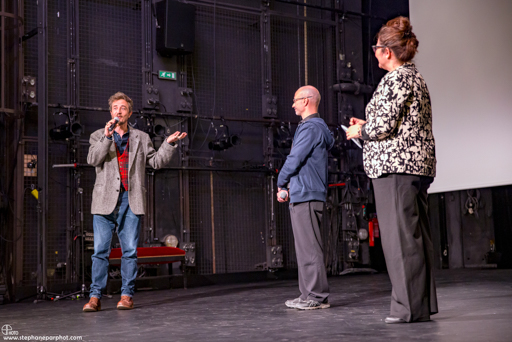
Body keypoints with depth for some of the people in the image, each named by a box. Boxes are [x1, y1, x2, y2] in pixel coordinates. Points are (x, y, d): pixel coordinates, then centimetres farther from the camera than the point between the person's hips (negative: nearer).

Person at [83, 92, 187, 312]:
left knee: (130, 250, 0)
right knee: (100, 250, -3)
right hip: (106, 200, -1)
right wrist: (107, 137, -13)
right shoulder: (98, 136, 13)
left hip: (131, 200, 1)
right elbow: (93, 160, -4)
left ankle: (127, 295, 7)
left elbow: (156, 162, 12)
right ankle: (95, 296, 1)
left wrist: (169, 144, 1)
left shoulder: (141, 138, 17)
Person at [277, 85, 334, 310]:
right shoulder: (318, 127, 21)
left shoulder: (311, 128, -12)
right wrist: (287, 186, 15)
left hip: (305, 196, -10)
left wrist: (281, 184, 0)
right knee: (305, 247, 13)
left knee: (309, 248, -8)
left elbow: (295, 159, -15)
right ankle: (308, 295, 17)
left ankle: (317, 296, -4)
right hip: (302, 196, 10)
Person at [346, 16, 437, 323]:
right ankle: (425, 303, 14)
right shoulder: (415, 77, 22)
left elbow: (384, 125, -17)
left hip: (395, 166, -10)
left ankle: (410, 307, -5)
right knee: (417, 236, 9)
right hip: (419, 164, 10)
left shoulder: (396, 78, -10)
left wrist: (359, 131, 2)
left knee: (400, 236, -8)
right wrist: (367, 125, 22)